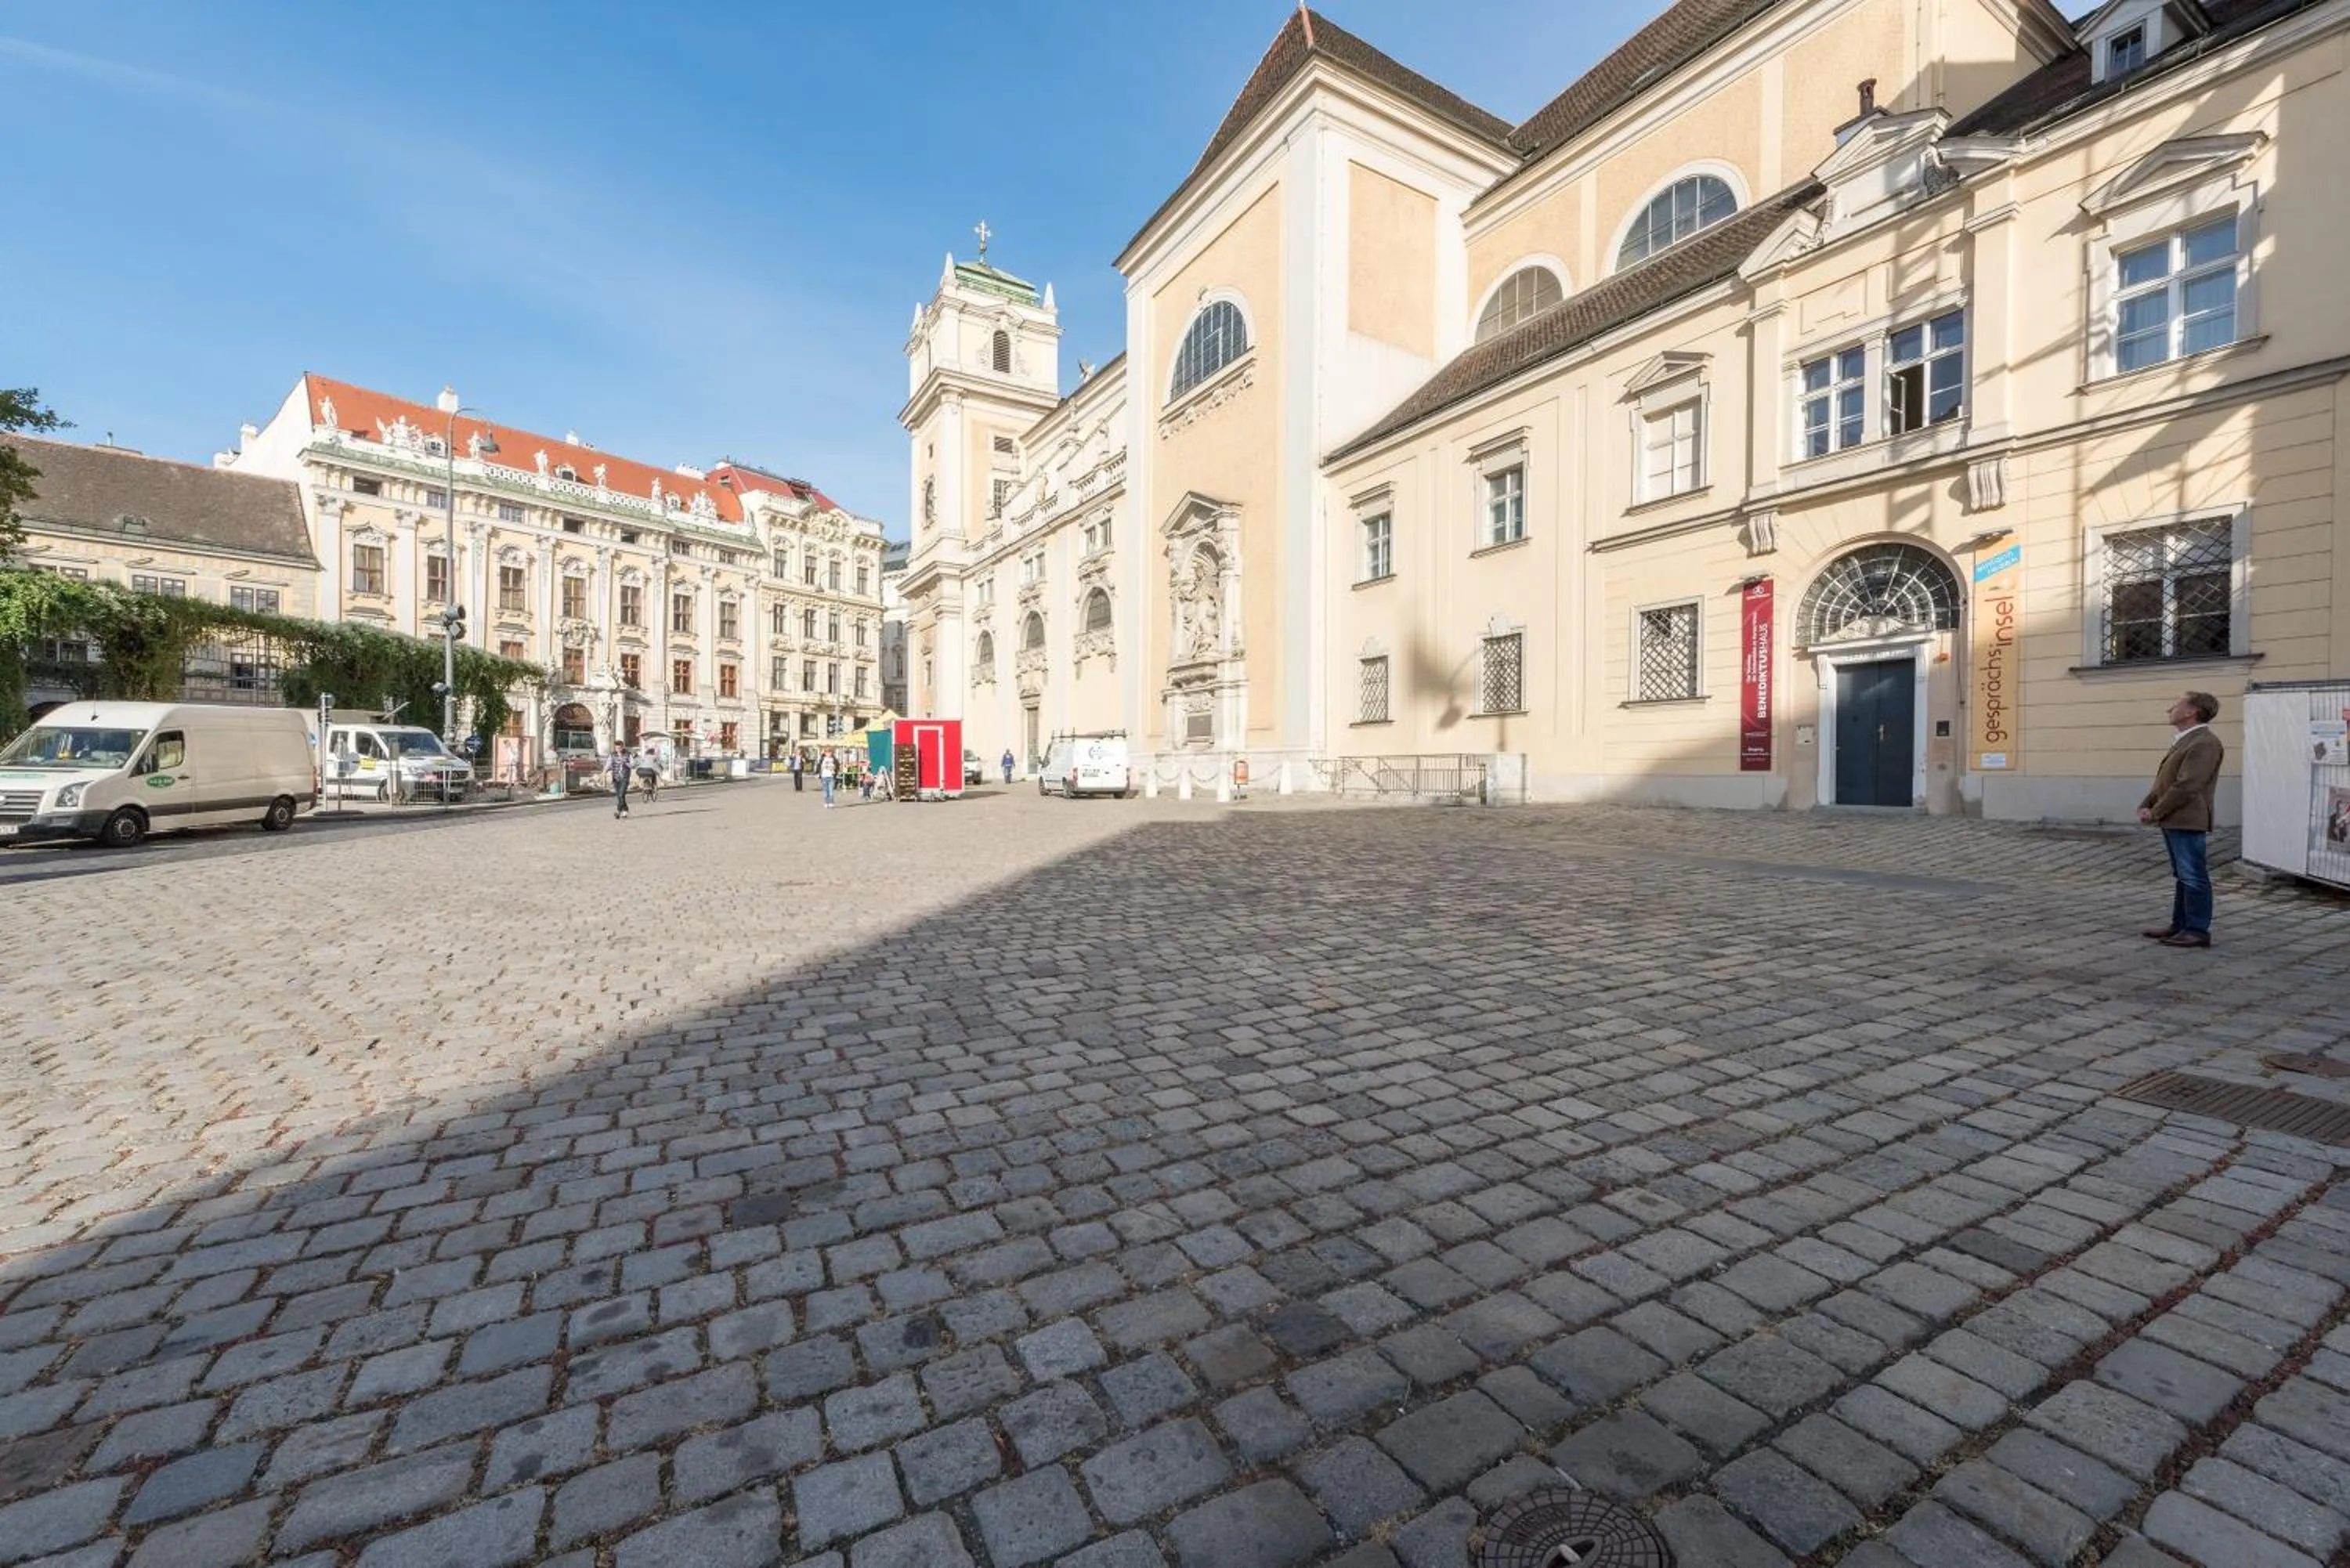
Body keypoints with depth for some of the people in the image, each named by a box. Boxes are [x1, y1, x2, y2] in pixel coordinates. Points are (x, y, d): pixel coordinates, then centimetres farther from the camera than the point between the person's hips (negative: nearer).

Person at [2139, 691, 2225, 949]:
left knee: (2193, 877, -3)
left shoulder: (2204, 744, -14)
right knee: (2182, 876, 14)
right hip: (2173, 821, 10)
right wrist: (2146, 805, 7)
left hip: (2187, 822, -10)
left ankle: (2198, 931, 2)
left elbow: (2186, 786, -19)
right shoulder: (2184, 741, 17)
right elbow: (2163, 780, 20)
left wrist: (2156, 812, -13)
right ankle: (2180, 925, 21)